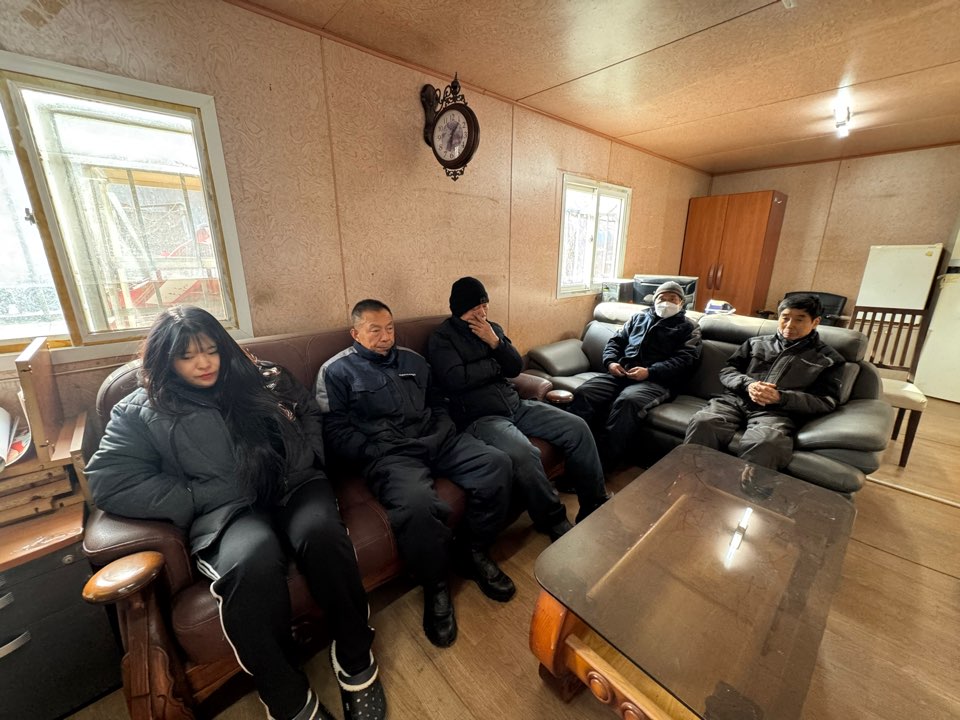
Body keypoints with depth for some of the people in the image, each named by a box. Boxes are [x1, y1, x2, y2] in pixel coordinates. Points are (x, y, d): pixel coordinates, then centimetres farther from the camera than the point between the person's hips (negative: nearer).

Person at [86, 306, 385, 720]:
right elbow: (109, 483, -1)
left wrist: (305, 458, 5)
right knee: (253, 559, -37)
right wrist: (195, 499, -9)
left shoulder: (260, 380, 17)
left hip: (294, 486, 2)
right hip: (226, 510, -2)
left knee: (320, 533, -32)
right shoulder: (142, 412, 10)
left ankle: (356, 662, -10)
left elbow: (312, 414, 23)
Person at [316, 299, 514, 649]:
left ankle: (474, 551, 6)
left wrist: (443, 434, 7)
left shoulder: (412, 360, 22)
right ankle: (435, 585, -4)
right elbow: (336, 429, -2)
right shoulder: (336, 371, 7)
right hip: (388, 453, -5)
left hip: (437, 440, 6)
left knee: (497, 463, -15)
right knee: (417, 503, -36)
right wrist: (377, 456, -12)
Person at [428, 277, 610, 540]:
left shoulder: (493, 328, 15)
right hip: (479, 417, -7)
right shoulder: (442, 338, -2)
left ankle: (595, 506, 8)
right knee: (524, 453, -34)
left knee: (577, 427, -5)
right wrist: (495, 364, -5)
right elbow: (456, 379, -18)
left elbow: (516, 368, 9)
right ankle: (553, 520, -8)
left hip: (515, 405, 7)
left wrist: (496, 343, -8)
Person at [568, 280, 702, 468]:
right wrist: (610, 362, 1)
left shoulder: (689, 326, 16)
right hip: (621, 373, 4)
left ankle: (603, 465, -34)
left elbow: (685, 360, 0)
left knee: (627, 401, -38)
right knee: (583, 393, -25)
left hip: (656, 380, -4)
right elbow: (615, 341, 25)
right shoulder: (639, 317, 29)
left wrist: (649, 372, -15)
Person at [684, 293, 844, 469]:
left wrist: (780, 398, -11)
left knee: (765, 443, -41)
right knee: (702, 423, -34)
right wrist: (748, 384, -6)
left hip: (777, 412, -2)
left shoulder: (829, 359, 18)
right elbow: (727, 371, 18)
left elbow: (826, 402, 7)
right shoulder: (756, 343, 24)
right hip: (736, 400, 2)